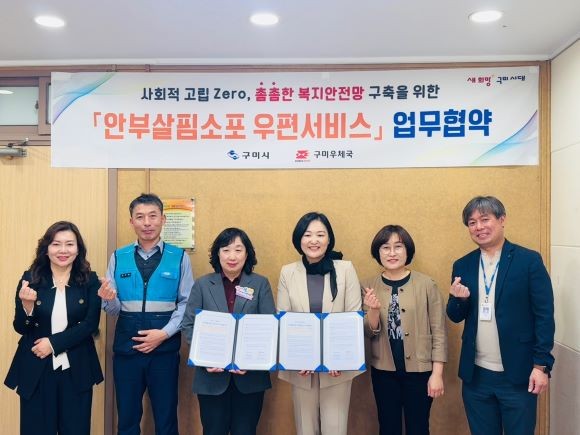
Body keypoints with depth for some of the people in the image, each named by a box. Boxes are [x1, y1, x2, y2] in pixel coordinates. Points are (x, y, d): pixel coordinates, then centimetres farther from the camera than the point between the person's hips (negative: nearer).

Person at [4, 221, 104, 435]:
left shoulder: (90, 280, -3)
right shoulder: (30, 279, -3)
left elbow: (90, 324, -7)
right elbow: (21, 328, -2)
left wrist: (54, 343, -15)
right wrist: (27, 305, -22)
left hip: (76, 370, 0)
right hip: (35, 369, 0)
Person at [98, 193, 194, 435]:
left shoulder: (179, 258, -2)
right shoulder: (118, 258, 4)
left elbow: (188, 303, -4)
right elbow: (113, 310, 3)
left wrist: (164, 333, -14)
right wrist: (109, 299, -19)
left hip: (165, 347, -1)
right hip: (126, 345, 2)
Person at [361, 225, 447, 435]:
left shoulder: (426, 284, -8)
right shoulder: (368, 286, -1)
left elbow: (439, 331, -4)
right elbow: (369, 333, -1)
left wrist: (437, 373, -6)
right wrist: (373, 310, -20)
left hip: (419, 370, -2)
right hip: (383, 371, 2)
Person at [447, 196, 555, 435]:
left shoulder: (529, 260, -6)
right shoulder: (462, 266, 5)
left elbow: (544, 316, -6)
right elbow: (455, 317, 8)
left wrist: (541, 365, -10)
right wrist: (460, 299, -13)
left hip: (518, 374, -3)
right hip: (476, 375, 4)